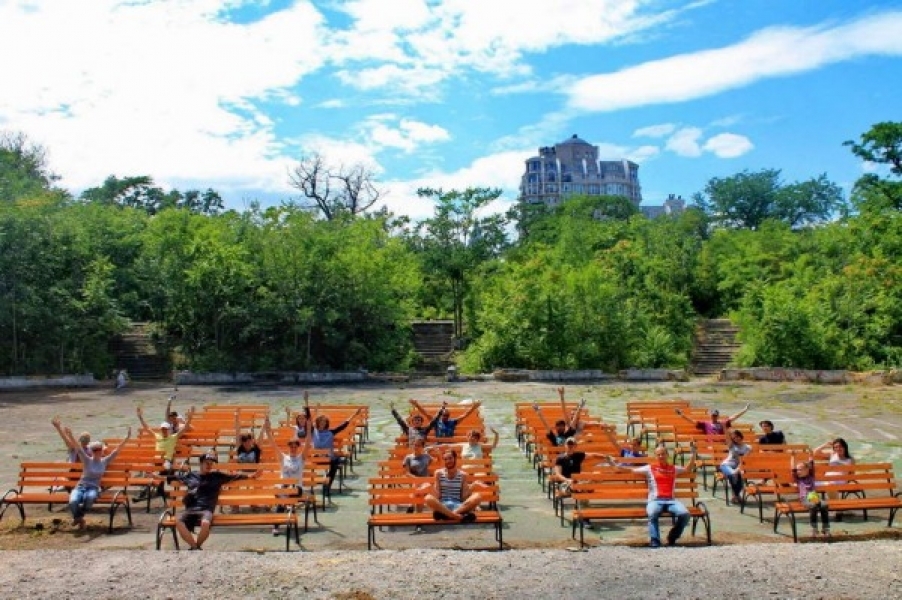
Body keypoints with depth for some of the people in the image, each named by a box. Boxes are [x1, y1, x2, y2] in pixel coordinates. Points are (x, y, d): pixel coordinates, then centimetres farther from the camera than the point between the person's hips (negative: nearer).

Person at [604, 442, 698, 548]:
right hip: (655, 500, -2)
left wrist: (693, 453, 19)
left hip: (671, 500, 3)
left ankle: (672, 538, -4)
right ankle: (654, 540, -24)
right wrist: (615, 465, 4)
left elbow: (688, 468, 29)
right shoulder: (649, 468, 15)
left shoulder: (674, 468, 23)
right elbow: (632, 470, 13)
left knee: (684, 513, -27)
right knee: (653, 513, -38)